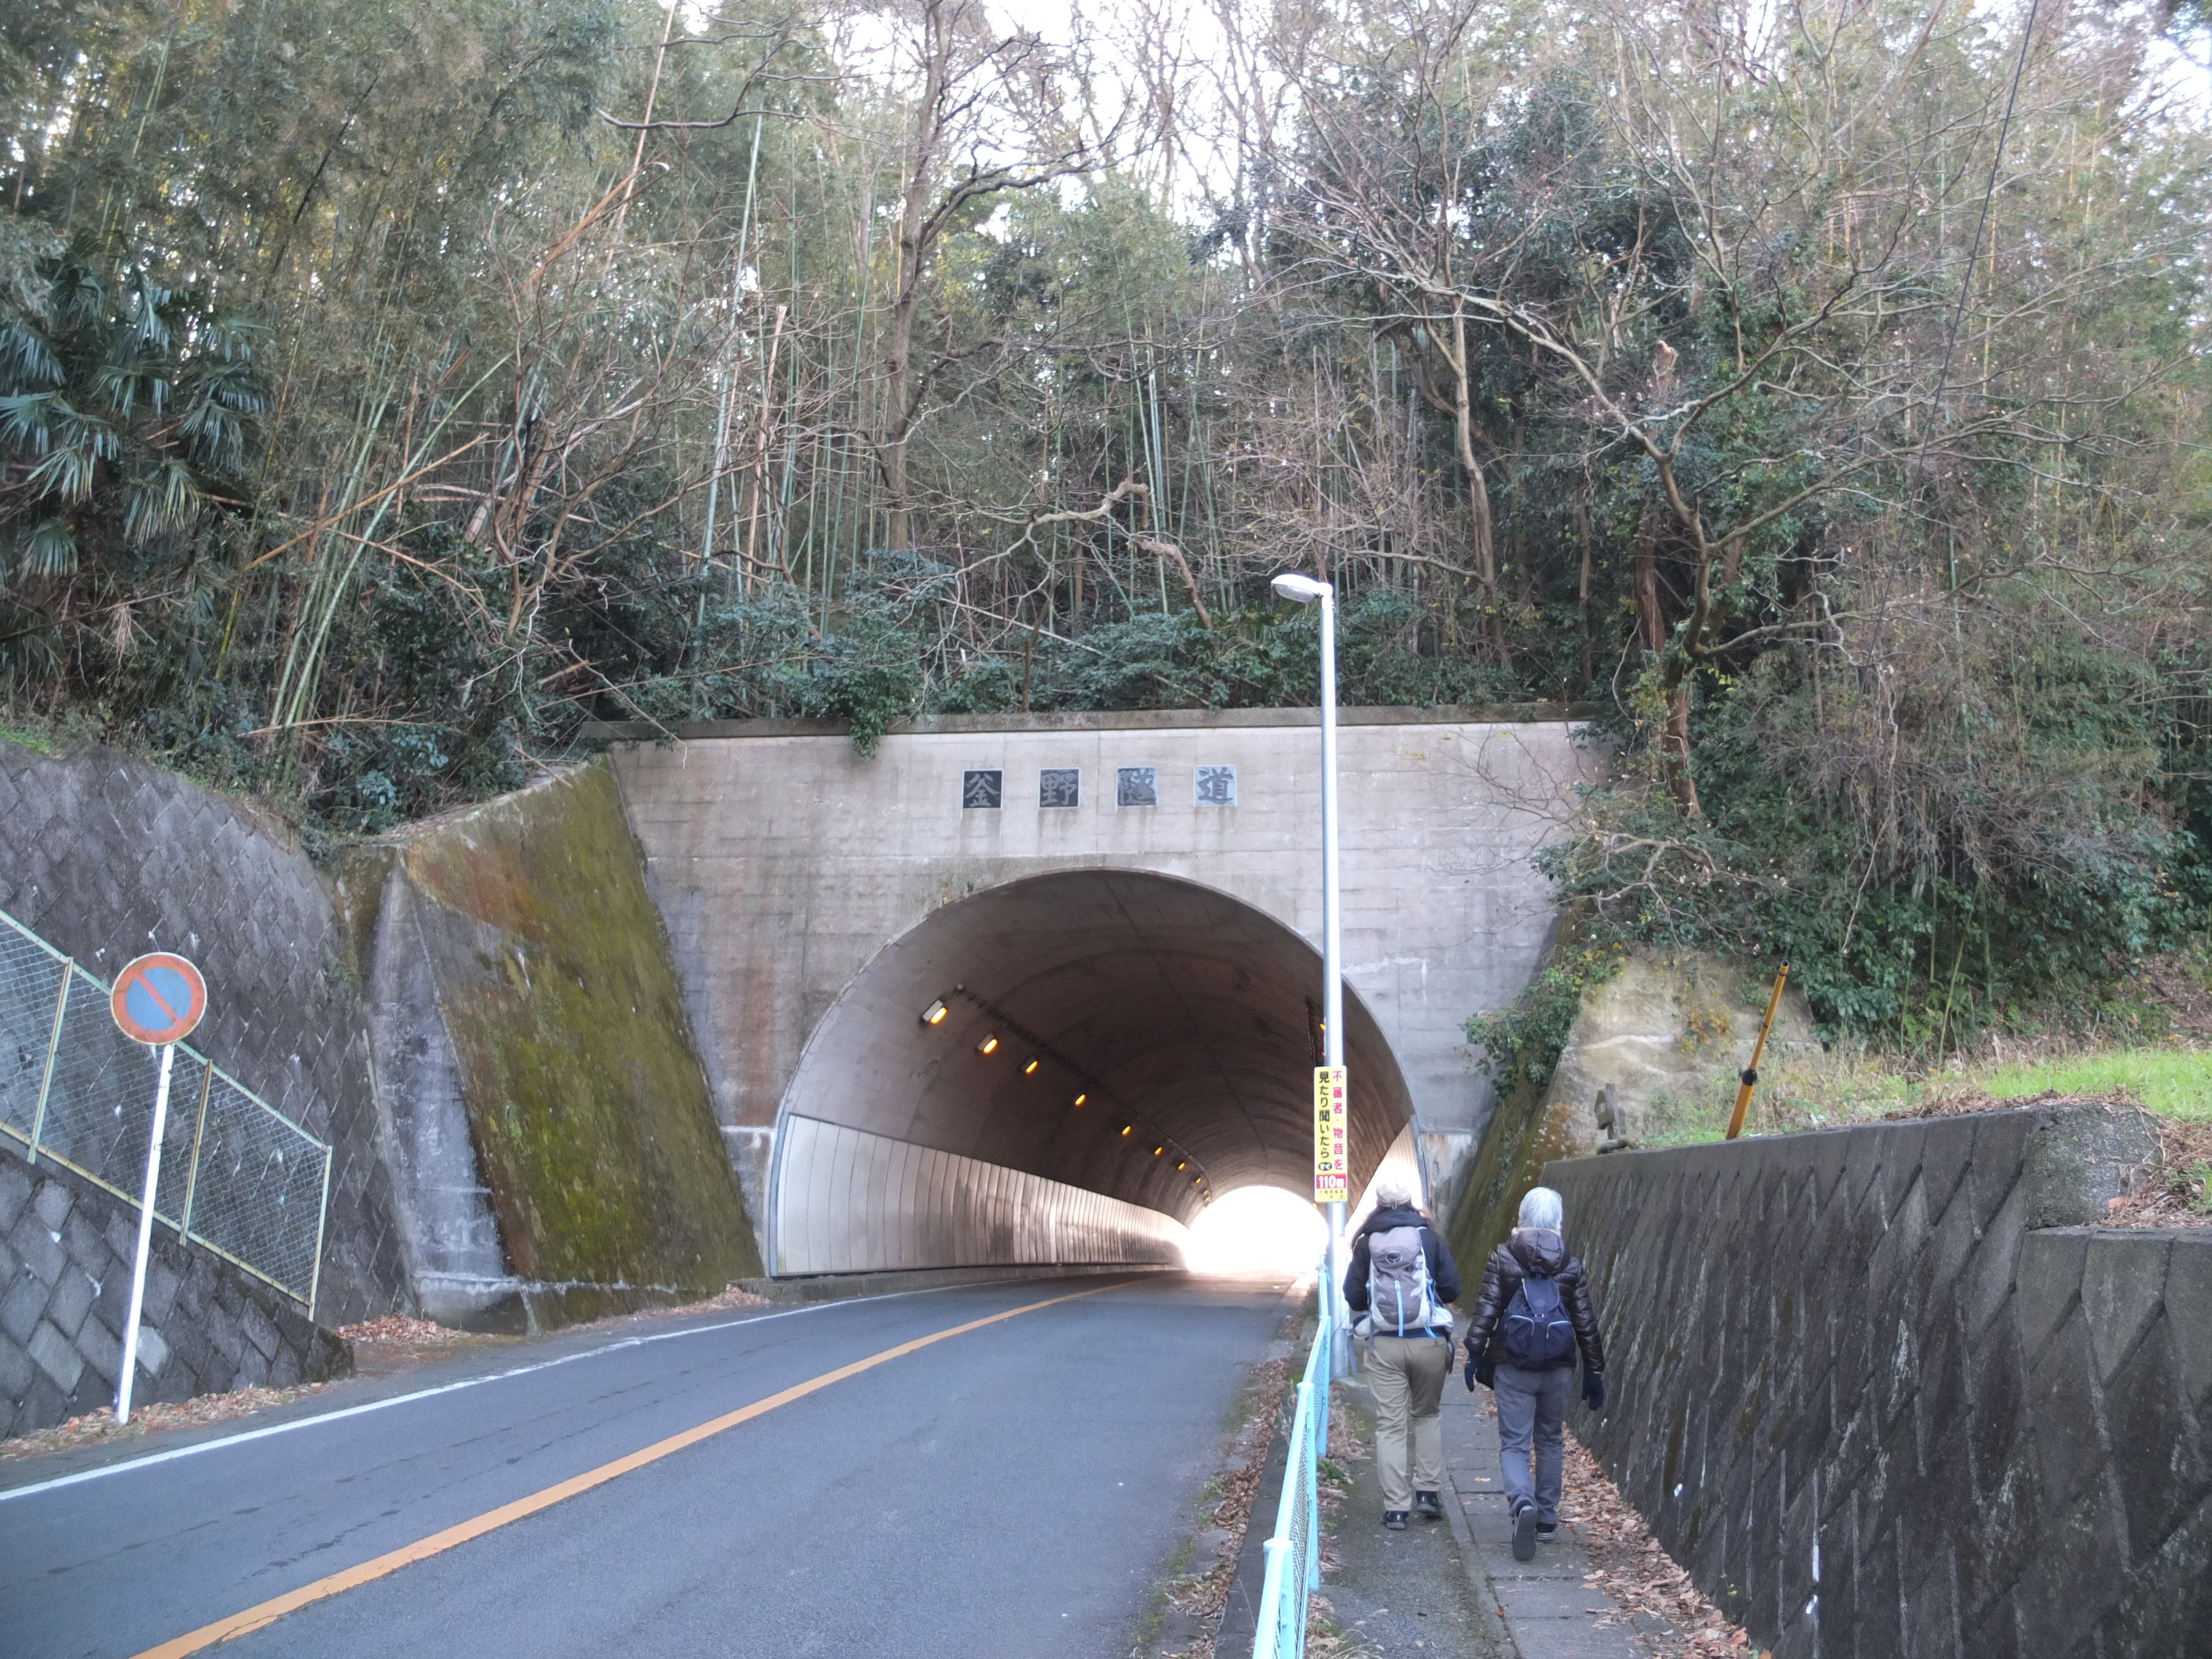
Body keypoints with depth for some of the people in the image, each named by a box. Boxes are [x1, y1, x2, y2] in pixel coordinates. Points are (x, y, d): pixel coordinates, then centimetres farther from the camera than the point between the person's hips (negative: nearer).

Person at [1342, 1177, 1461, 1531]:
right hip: (1429, 1341, 0)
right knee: (1427, 1414, 20)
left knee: (1390, 1424, 6)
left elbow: (1353, 1298, 1)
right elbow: (1452, 1289, 0)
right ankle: (1429, 1490, 14)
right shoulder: (1428, 1237, -1)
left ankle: (1396, 1507, 3)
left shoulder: (1366, 1243, 0)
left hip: (1384, 1345, 0)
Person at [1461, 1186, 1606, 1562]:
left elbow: (1485, 1310, -9)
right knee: (1551, 1441, 19)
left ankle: (1523, 1504, -24)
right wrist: (1594, 1371, 11)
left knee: (1513, 1443, 2)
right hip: (1558, 1369, 2)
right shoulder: (1571, 1266, 2)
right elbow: (1586, 1323, 4)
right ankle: (1547, 1518, 25)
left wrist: (1474, 1354, -4)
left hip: (1512, 1368, -2)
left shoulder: (1502, 1259, -5)